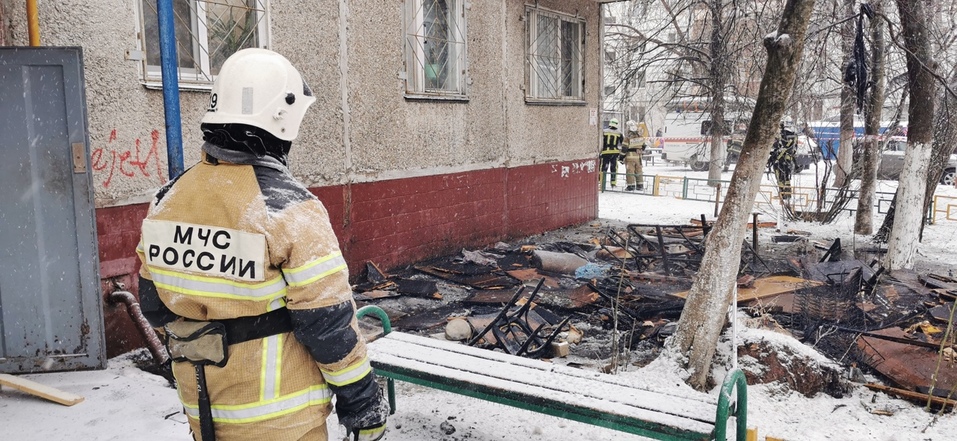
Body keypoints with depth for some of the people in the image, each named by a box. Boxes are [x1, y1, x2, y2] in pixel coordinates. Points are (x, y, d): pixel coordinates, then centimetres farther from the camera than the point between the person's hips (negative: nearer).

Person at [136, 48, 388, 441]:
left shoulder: (168, 199, -2)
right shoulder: (287, 208, -22)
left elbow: (155, 304, 8)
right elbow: (327, 323, -19)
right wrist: (362, 401, -7)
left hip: (202, 409, 6)